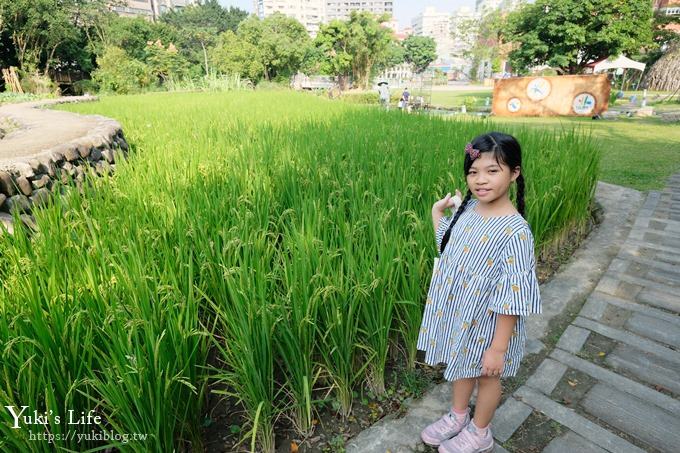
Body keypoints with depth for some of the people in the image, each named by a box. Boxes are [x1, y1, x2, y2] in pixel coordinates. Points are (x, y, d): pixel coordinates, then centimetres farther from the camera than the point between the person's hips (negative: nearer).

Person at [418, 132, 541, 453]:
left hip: (487, 323, -6)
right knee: (461, 366, 28)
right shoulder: (467, 209, -6)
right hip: (457, 315, 6)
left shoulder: (514, 231, -27)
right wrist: (437, 212, 7)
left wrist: (498, 348, -19)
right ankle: (458, 416, 55)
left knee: (486, 375, 21)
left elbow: (512, 298, -23)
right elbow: (446, 247, 13)